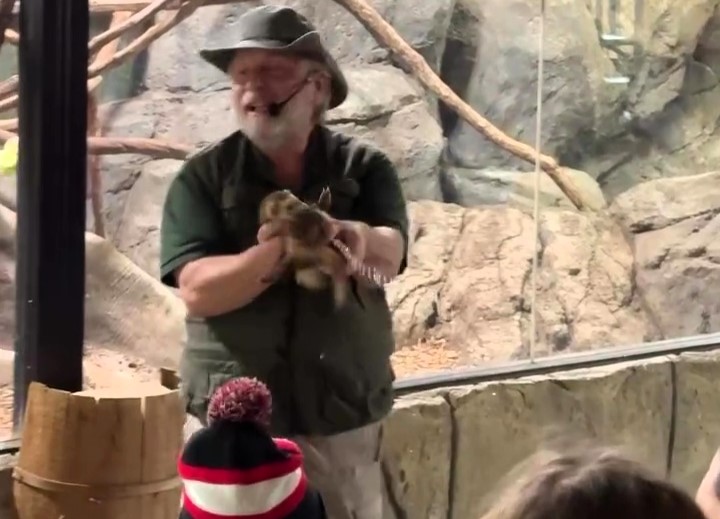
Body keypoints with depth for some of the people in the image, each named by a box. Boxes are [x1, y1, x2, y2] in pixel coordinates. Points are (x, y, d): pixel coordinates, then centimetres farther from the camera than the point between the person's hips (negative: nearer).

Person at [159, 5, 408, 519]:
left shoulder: (364, 167, 2)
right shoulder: (203, 177, -2)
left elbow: (389, 254, -16)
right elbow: (199, 290, -13)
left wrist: (350, 236, -39)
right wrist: (279, 251, -29)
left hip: (343, 423, 1)